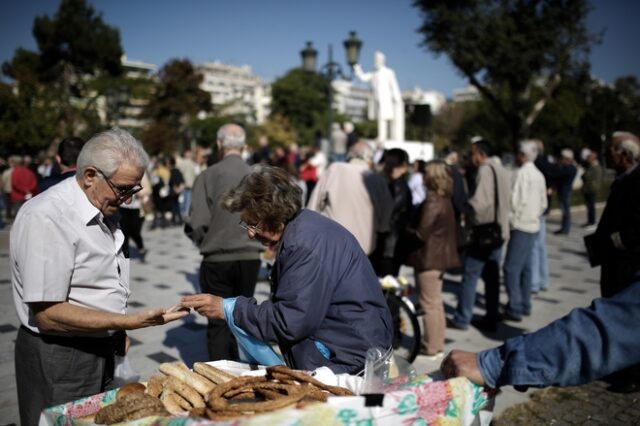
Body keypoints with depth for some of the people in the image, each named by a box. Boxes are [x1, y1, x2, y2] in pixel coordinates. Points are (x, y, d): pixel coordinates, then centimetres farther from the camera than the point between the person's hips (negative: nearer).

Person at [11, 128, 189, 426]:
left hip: (99, 351, 8)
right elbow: (47, 315, -25)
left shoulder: (103, 210, 5)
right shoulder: (46, 219, -23)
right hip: (59, 359, -8)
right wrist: (130, 322, -27)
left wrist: (118, 332, 9)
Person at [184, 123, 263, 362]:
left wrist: (203, 242, 8)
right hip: (250, 258, 3)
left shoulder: (208, 176, -11)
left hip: (217, 260, -2)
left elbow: (197, 223, -13)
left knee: (219, 322, 7)